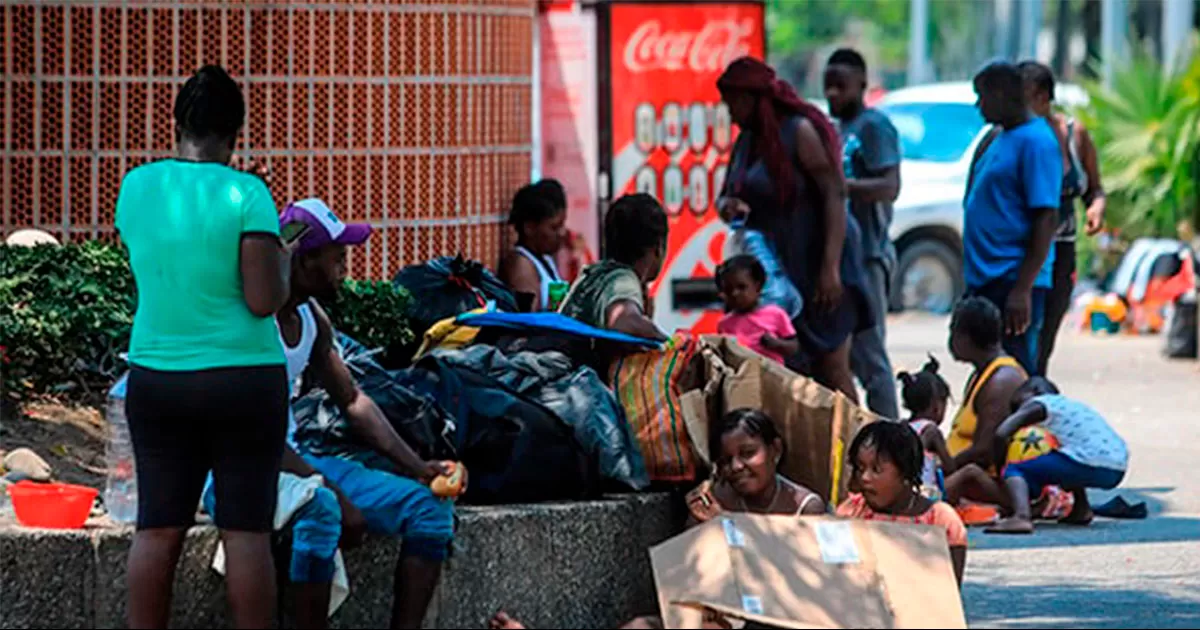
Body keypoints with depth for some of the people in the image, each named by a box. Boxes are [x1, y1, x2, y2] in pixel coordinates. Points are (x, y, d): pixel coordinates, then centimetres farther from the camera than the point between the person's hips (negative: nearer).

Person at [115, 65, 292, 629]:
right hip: (243, 380, -4)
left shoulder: (136, 187, 2)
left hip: (155, 379, 4)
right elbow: (264, 301, -16)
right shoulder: (245, 194, -12)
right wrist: (283, 261, 4)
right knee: (246, 529, 0)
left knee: (158, 529, 6)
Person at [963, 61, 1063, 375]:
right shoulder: (1000, 137, 16)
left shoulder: (1036, 141, -13)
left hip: (1014, 281, -10)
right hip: (985, 279, 10)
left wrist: (1022, 289, -24)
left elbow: (1047, 219, -19)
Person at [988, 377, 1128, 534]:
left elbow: (1001, 434, -3)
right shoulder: (1073, 405, 31)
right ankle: (1081, 509, 26)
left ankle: (1021, 517, -27)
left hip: (1088, 465, -8)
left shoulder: (1037, 405, 8)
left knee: (1014, 470, -1)